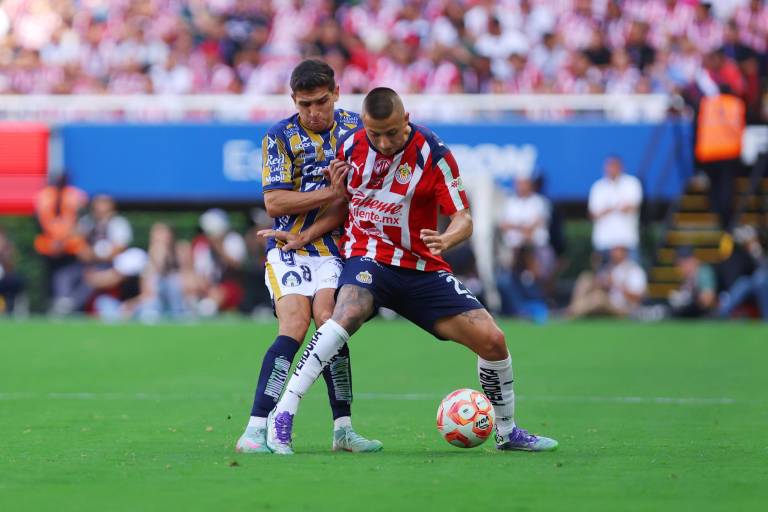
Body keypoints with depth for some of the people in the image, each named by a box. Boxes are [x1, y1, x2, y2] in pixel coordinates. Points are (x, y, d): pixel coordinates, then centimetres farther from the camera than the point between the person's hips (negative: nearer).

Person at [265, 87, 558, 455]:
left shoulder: (433, 155, -10)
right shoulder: (350, 147, -2)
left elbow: (463, 218, -11)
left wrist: (446, 239, -33)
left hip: (421, 268, 1)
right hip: (366, 258, -1)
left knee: (492, 340, -8)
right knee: (347, 315, -35)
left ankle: (507, 432, 18)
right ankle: (282, 417, -36)